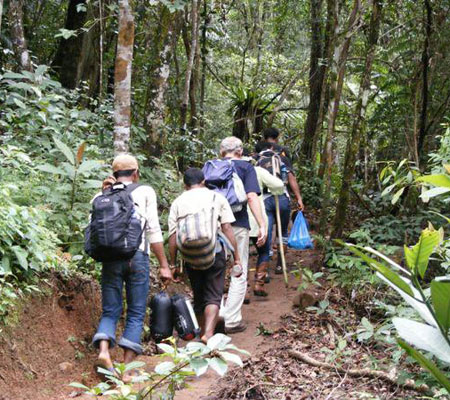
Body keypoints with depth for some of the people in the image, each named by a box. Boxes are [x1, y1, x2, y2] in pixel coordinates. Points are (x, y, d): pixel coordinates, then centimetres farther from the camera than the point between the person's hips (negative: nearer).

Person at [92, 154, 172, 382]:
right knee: (136, 313, 6)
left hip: (111, 258, 2)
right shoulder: (145, 192, 4)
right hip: (137, 256, -2)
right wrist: (164, 265, 1)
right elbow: (153, 230, -2)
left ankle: (103, 350, -14)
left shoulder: (102, 196, 11)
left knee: (110, 311, 11)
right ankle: (126, 369, 1)